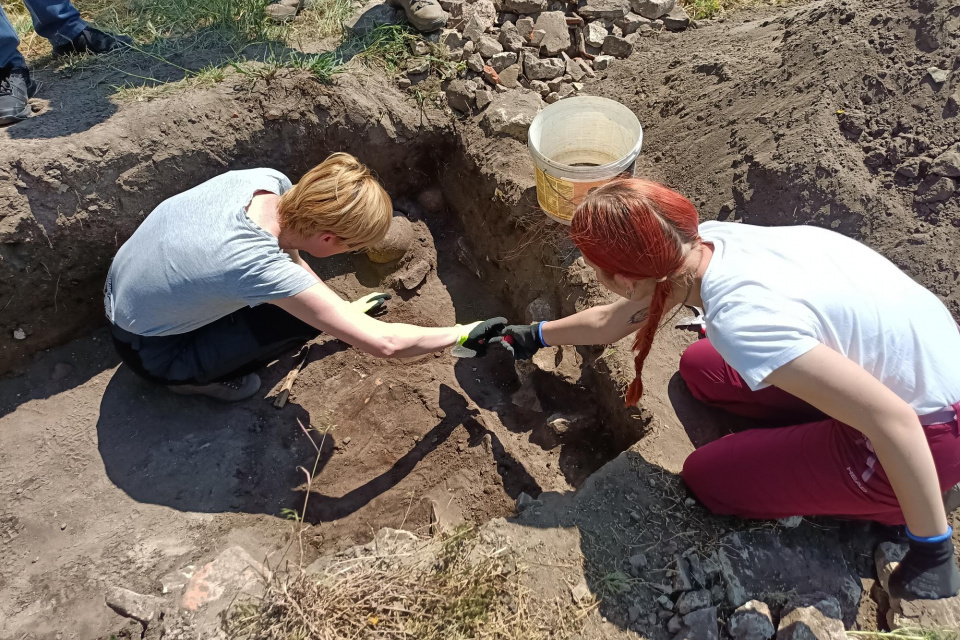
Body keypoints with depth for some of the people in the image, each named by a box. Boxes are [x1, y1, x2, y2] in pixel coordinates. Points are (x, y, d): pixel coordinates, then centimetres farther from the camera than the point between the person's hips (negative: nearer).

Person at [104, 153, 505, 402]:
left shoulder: (269, 182, -21)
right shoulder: (260, 267, -39)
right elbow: (383, 343, -37)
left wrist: (341, 309, 11)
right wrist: (464, 334, -23)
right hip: (150, 353, -6)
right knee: (307, 316, -16)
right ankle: (199, 378, 4)